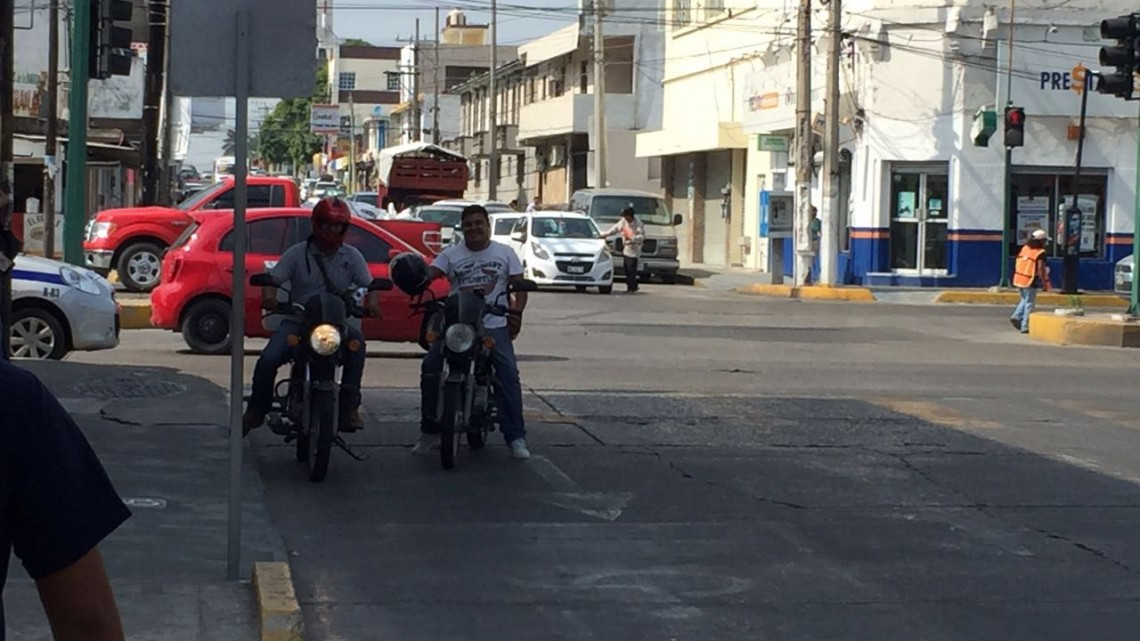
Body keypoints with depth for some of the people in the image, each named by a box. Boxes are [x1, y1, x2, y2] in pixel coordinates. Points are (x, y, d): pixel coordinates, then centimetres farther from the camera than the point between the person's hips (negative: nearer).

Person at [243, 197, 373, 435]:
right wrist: (269, 296, -27)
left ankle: (349, 406, -28)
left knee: (356, 340, -33)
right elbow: (273, 278, -4)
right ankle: (256, 411, 2)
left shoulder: (351, 256, 7)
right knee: (268, 360, -22)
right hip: (297, 320, 0)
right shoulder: (298, 253, 3)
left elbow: (369, 285, 0)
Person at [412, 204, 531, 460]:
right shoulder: (451, 254, 10)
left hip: (494, 325, -1)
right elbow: (429, 274, -5)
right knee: (430, 367, -14)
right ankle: (428, 431, 1)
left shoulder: (505, 253, 9)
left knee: (508, 373, -18)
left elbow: (519, 286, 4)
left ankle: (516, 438, -12)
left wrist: (516, 312, -15)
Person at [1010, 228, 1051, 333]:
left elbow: (1017, 264, 13)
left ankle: (1016, 316, 8)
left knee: (1025, 300, 25)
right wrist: (1044, 283, -11)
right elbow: (1041, 269, -18)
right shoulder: (1040, 253, -13)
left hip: (1019, 279, 7)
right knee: (1029, 303, 3)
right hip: (1030, 282, -7)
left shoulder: (1024, 248, 7)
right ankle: (1025, 326, 3)